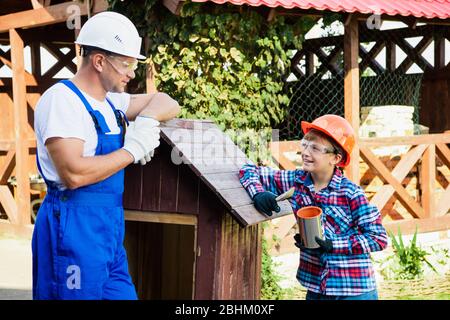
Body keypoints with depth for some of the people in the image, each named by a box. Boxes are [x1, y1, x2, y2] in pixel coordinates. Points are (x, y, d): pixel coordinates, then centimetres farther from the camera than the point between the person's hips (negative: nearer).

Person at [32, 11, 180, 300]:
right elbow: (73, 173, -24)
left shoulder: (111, 101, 13)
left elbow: (168, 103, 22)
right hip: (74, 226, -9)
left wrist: (148, 118, 0)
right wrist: (132, 151, -15)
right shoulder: (62, 99, -13)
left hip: (110, 227, 9)